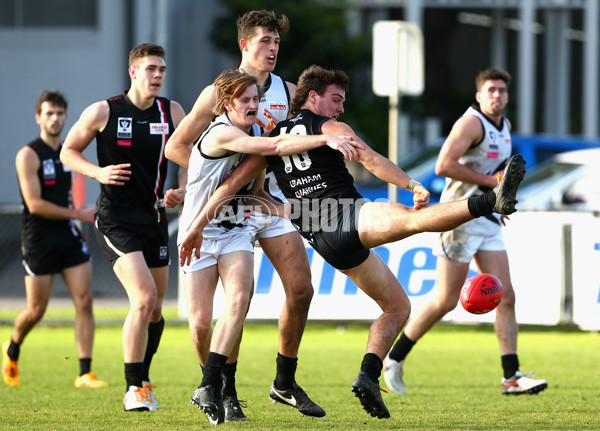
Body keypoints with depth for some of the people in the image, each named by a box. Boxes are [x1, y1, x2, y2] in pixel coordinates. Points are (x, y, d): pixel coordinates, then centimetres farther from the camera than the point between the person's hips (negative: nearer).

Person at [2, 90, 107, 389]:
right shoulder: (29, 155, -10)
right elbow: (35, 204, -17)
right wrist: (78, 214, -16)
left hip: (69, 238, 6)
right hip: (38, 241, -5)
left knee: (84, 300, -7)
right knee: (36, 311, 1)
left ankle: (85, 373, -7)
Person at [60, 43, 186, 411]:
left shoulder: (171, 111, 4)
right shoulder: (103, 112, -6)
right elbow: (68, 151, 5)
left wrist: (182, 191, -6)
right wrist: (99, 172, -13)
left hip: (154, 217, 5)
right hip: (115, 219, -5)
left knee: (155, 308, 11)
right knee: (144, 298, -20)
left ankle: (143, 378, 34)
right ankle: (134, 388, -11)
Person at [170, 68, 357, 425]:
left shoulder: (255, 132, 5)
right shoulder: (220, 134, -20)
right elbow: (275, 146, -33)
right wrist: (325, 139, -36)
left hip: (236, 229, 5)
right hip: (200, 232, -5)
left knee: (239, 299, -21)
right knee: (200, 319, -5)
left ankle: (211, 386, -23)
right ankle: (214, 386, 21)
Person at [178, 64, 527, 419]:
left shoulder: (274, 138, 25)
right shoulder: (328, 127, 8)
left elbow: (232, 183, 19)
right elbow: (370, 158, -8)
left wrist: (199, 226, 21)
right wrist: (413, 186, -15)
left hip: (325, 243, 8)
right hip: (350, 216, -7)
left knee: (398, 306, 16)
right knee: (418, 218, -37)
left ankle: (368, 376, -2)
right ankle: (493, 201, -62)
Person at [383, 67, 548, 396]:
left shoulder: (504, 127, 16)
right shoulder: (471, 123, -13)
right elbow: (444, 165, -25)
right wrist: (488, 180, -19)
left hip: (488, 221, 8)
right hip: (461, 218, -8)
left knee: (505, 297, -2)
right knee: (446, 301, -5)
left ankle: (511, 377, -3)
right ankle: (394, 358, 9)